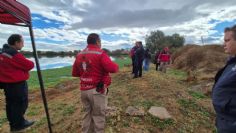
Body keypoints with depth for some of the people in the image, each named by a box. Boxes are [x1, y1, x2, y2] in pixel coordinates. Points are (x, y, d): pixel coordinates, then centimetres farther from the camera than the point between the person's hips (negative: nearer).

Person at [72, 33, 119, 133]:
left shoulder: (79, 55, 8)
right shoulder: (100, 54, -13)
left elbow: (74, 73, 13)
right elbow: (113, 68, -25)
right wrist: (116, 66, -4)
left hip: (84, 89, 7)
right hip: (97, 90, -6)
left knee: (87, 114, 23)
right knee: (98, 116, 10)